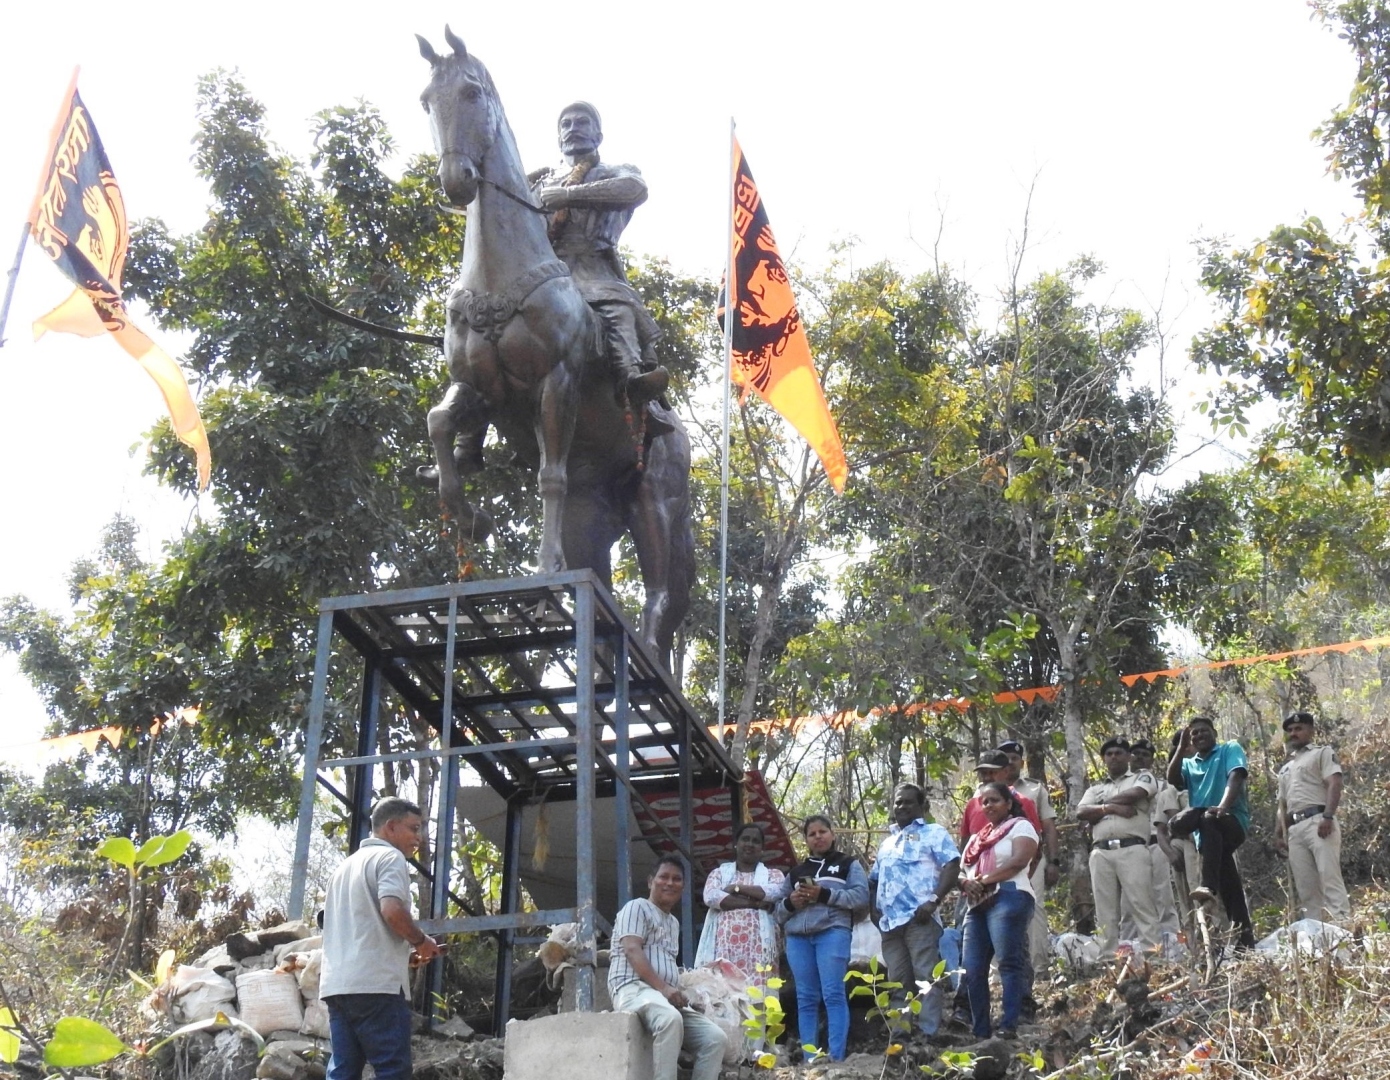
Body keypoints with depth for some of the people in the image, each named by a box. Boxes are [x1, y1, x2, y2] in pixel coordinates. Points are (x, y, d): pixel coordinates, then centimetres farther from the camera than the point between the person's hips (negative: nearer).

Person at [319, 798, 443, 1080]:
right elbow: (391, 909, -19)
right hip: (377, 983, -8)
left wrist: (404, 952, 24)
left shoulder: (346, 865, 26)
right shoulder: (390, 857, -2)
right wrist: (421, 940, -1)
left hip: (336, 983, 8)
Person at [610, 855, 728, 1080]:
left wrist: (676, 991, 7)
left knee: (715, 1039, -12)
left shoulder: (674, 923, 30)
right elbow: (632, 951, -11)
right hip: (634, 988, -8)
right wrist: (662, 987, -22)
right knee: (670, 1019, -40)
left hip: (669, 997, 8)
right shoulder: (637, 907, 4)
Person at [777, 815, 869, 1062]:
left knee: (833, 995, -13)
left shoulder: (848, 864, 14)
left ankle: (836, 1058, -15)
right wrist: (790, 903, -1)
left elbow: (862, 895, -2)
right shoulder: (796, 871, 25)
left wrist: (825, 895, -11)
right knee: (806, 999, 1)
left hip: (832, 932, -4)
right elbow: (779, 913, 23)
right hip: (798, 937, 4)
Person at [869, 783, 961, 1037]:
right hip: (890, 922, 7)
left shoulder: (933, 833, 6)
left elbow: (952, 865, -8)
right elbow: (874, 880, 32)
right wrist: (874, 907, 12)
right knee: (898, 982, 7)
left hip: (919, 918, -7)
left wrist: (934, 900, -18)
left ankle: (928, 1034, -13)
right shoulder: (887, 842, 27)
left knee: (926, 978, -11)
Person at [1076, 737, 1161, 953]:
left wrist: (1102, 804, 8)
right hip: (1101, 853, 4)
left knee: (1143, 906, -11)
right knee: (1105, 913, -1)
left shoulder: (1143, 778, 17)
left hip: (1132, 849, -4)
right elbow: (1081, 813, 8)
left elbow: (1134, 795, -6)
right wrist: (1111, 808, -6)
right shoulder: (1095, 789, 26)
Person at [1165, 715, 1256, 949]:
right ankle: (1245, 938, -1)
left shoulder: (1230, 750, 10)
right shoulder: (1189, 763, 24)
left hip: (1233, 821, -6)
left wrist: (1223, 806, -28)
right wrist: (1181, 748, -1)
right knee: (1230, 888, -1)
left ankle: (1209, 886, -47)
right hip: (1209, 834, 6)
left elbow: (1235, 778, -10)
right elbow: (1173, 779, 3)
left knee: (1208, 820, -38)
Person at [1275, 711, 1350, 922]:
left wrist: (1328, 816, -20)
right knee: (1305, 889, 0)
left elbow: (1334, 784, -6)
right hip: (1294, 829, 7)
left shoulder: (1322, 753, 10)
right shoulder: (1285, 768, 30)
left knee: (1330, 879, -18)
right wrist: (1278, 835, 16)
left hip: (1318, 822, -7)